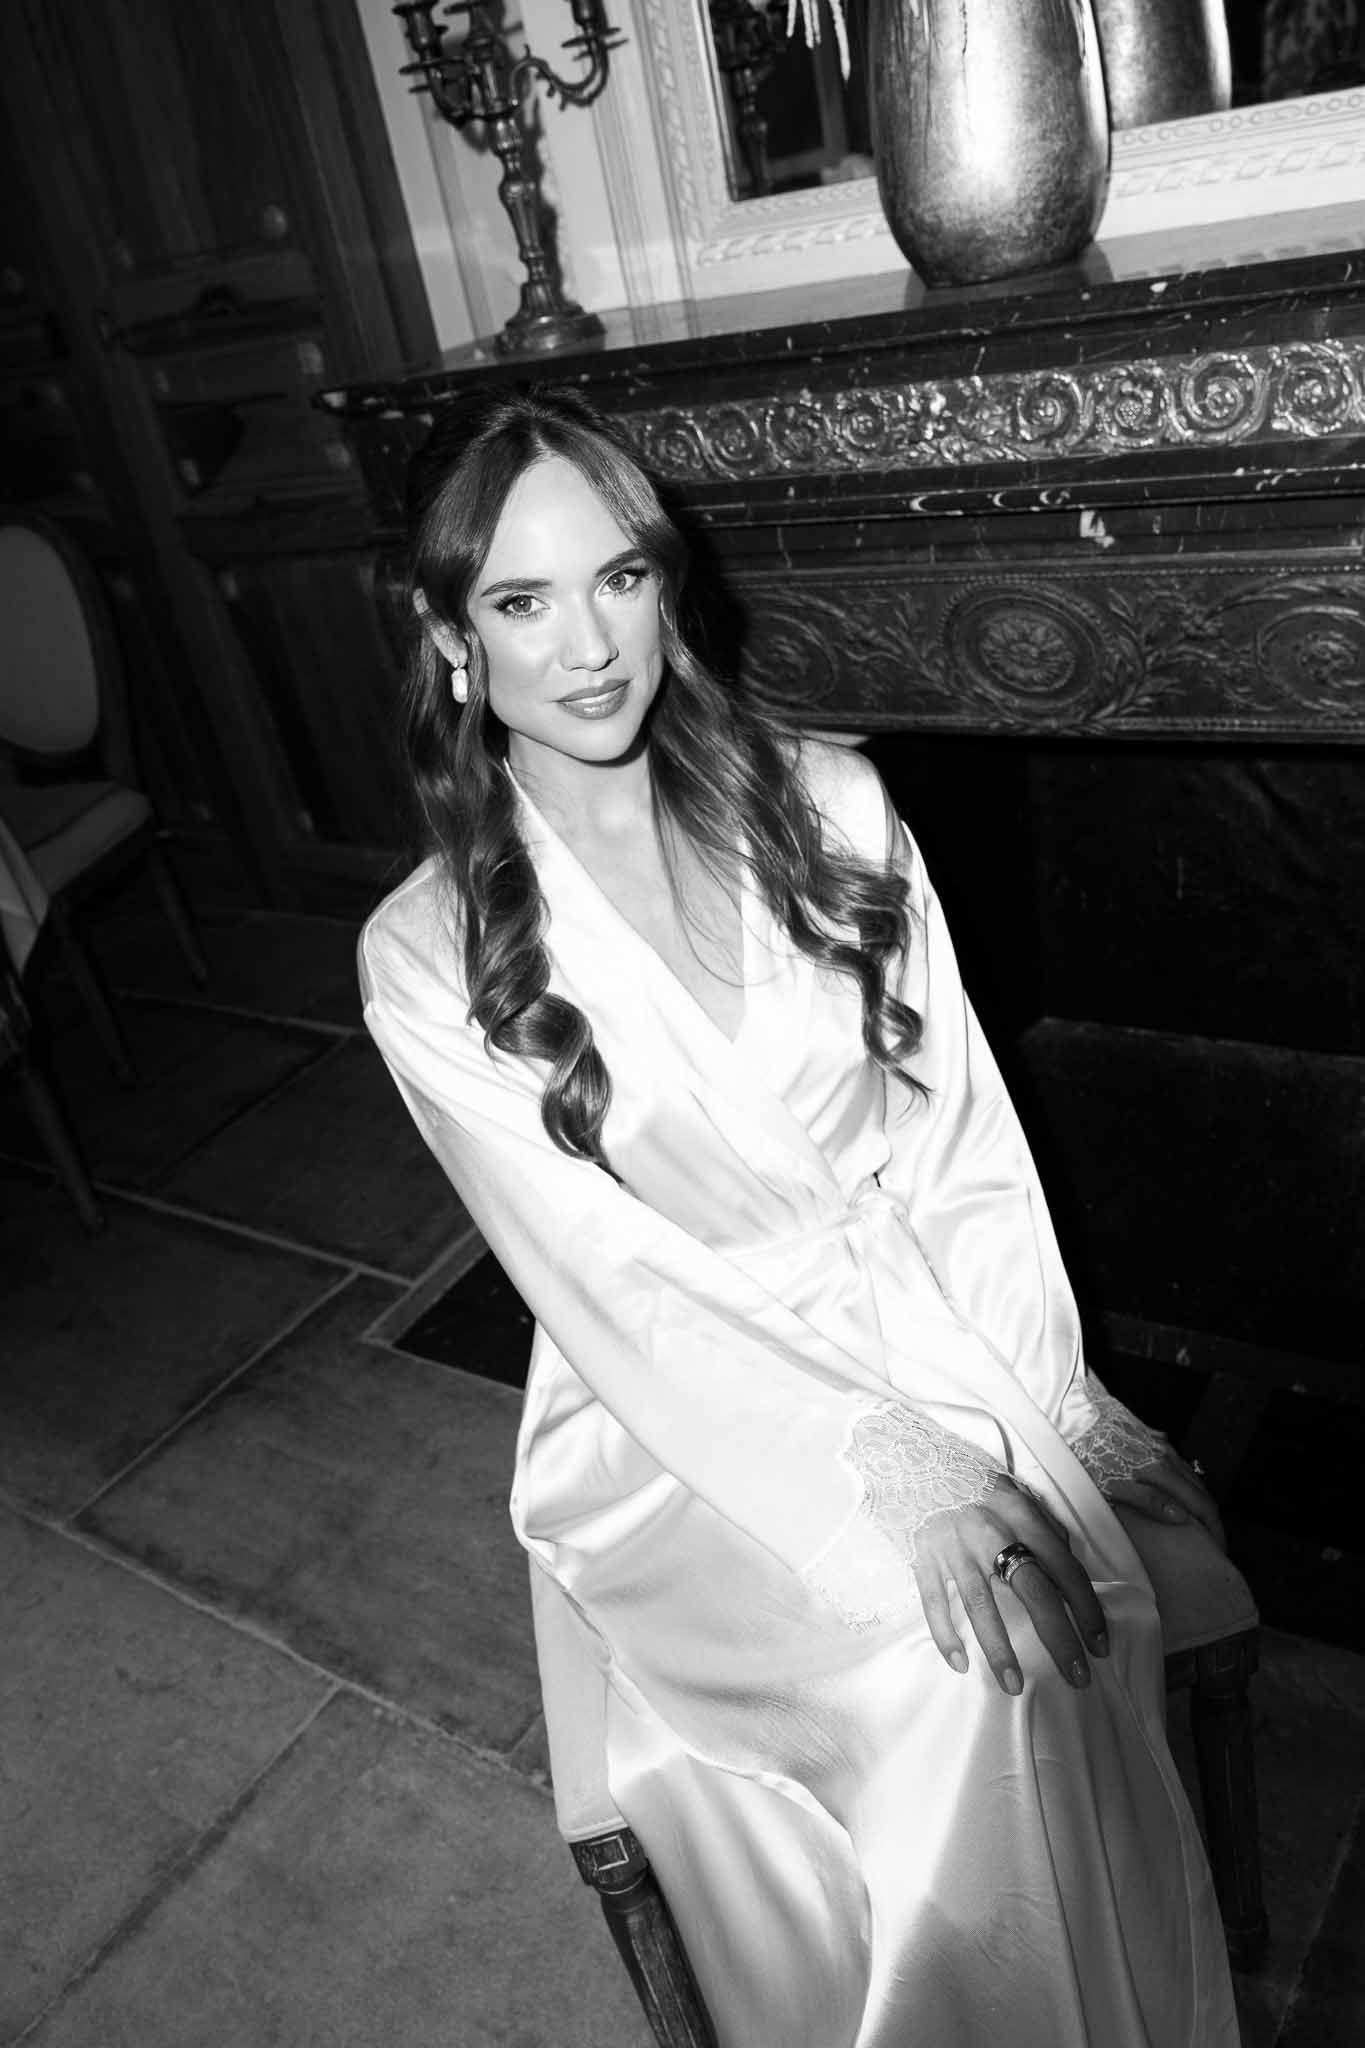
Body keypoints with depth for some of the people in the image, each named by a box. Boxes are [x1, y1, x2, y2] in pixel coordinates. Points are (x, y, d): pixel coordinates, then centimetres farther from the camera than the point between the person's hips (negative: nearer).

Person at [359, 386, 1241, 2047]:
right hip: (679, 1414, -2)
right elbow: (611, 1284, -12)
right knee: (957, 1678, -26)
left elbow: (960, 1128, 3)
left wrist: (1048, 1393, -7)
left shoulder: (828, 807, 1)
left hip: (928, 1334, 3)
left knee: (1075, 1618, -23)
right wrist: (885, 1463, -22)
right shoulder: (425, 960, -7)